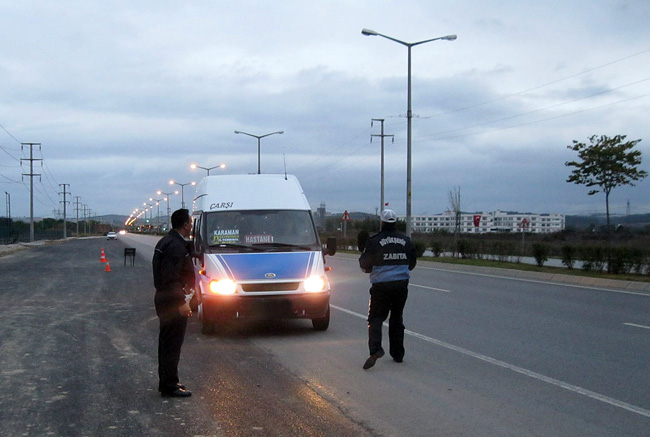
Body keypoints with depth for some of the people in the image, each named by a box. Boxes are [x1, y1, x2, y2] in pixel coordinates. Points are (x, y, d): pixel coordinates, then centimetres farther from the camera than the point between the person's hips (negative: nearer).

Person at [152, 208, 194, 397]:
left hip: (163, 298, 11)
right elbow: (170, 277, -25)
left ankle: (166, 382, 28)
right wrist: (181, 302, -24)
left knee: (166, 342, 18)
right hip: (173, 302, -11)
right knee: (172, 344, -4)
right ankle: (169, 386, 2)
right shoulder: (176, 246, -20)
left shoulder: (166, 241, 13)